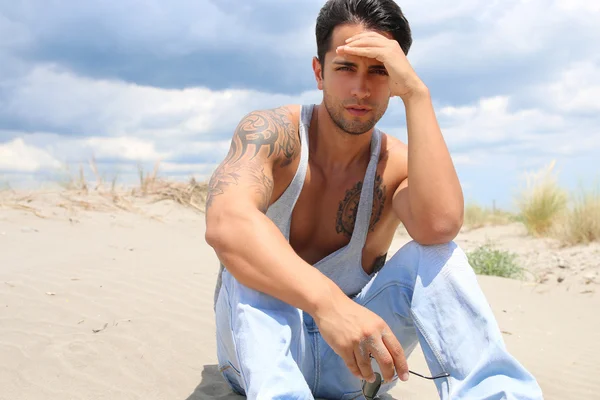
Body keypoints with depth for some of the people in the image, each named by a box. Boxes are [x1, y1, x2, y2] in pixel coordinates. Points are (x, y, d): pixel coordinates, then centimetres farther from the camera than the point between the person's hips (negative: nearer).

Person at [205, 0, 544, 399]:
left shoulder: (398, 164, -6)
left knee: (437, 255, -22)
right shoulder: (271, 131, -14)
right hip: (263, 347, -1)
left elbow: (439, 225, -32)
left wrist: (417, 93, -29)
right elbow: (226, 223, -37)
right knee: (252, 260, -32)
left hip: (349, 365, 2)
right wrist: (328, 301, -53)